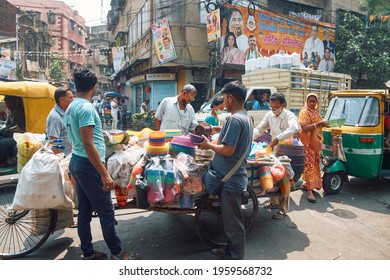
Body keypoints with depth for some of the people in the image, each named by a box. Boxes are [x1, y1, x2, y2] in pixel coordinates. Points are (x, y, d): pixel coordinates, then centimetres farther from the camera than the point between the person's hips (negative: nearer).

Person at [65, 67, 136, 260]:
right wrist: (104, 174, -23)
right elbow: (88, 144, -24)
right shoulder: (86, 108, -19)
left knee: (84, 210, 15)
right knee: (106, 211, 2)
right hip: (88, 165, -10)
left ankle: (88, 253, 26)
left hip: (76, 162, 10)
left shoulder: (71, 107, 11)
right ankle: (116, 252, 16)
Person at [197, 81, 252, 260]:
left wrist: (209, 145, -9)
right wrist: (213, 144, 12)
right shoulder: (246, 118, 12)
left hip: (231, 179, -10)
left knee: (233, 222, 4)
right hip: (234, 177, 10)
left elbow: (228, 150, -25)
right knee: (230, 218, 21)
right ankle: (231, 250, 37)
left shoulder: (235, 119, -20)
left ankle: (236, 258, 19)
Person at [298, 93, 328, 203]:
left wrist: (322, 124, 10)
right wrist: (318, 124, -27)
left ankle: (307, 184, 29)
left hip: (316, 142, 9)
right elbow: (304, 128, -21)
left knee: (315, 164, 14)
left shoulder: (315, 111, 16)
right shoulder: (304, 112, -11)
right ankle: (310, 191, -7)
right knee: (309, 165, -9)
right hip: (307, 143, -9)